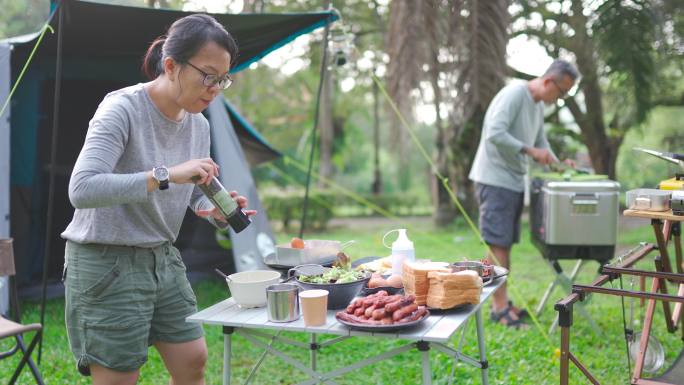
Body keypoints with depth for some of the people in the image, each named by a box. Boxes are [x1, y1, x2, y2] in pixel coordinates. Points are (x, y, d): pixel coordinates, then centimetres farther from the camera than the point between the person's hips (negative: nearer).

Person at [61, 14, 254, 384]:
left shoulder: (199, 125, 3)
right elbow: (81, 189, -31)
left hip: (163, 259, 7)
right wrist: (166, 175, -36)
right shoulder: (122, 109, -19)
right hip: (106, 265, -7)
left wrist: (216, 211, -9)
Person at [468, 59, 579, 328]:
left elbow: (541, 143, 24)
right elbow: (495, 134, -23)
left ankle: (500, 303, 17)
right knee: (498, 244, -7)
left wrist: (558, 165, 8)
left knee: (505, 244, 11)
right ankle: (500, 307, -3)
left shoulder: (538, 105, 17)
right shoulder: (514, 94, -13)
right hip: (495, 180, -9)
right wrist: (530, 151, -22)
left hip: (514, 182, 9)